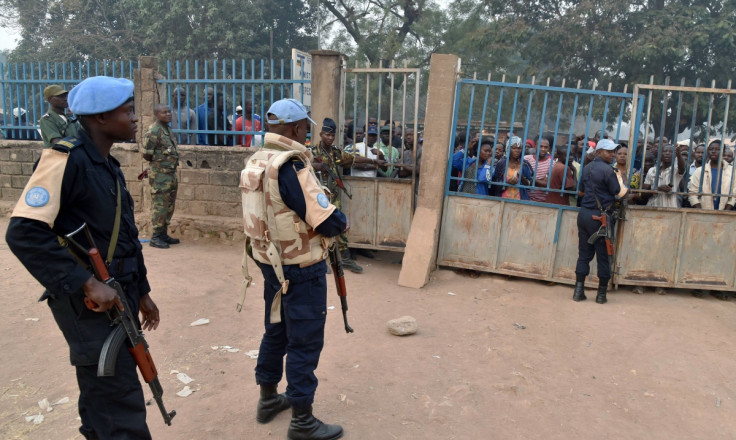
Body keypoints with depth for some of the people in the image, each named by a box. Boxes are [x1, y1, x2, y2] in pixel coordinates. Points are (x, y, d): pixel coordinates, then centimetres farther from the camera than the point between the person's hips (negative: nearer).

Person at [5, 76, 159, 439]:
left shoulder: (108, 165, 12)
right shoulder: (66, 159, -16)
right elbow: (24, 234, -23)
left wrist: (141, 290, 19)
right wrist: (87, 284, -26)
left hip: (117, 297, 9)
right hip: (87, 304, -8)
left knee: (104, 398, 21)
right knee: (120, 408, -3)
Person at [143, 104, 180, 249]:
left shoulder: (168, 129, 14)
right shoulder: (154, 131, -13)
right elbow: (147, 155, -14)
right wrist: (160, 160, -1)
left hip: (171, 173, 9)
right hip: (160, 175, -9)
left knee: (169, 206, 13)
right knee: (159, 206, -5)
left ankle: (163, 234, 23)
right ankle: (155, 238, 3)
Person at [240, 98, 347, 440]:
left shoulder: (256, 161, 5)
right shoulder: (291, 166, -23)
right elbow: (327, 222, -25)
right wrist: (343, 221, -3)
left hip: (271, 262, 9)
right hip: (300, 269, -9)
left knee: (276, 330, 22)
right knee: (305, 341, 3)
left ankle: (268, 399, 38)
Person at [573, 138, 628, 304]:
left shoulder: (587, 168, 12)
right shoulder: (608, 170, -12)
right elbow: (620, 193, -9)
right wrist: (619, 179, 6)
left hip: (584, 214, 7)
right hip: (600, 216, -7)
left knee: (584, 254, 9)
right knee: (604, 255, 4)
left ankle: (579, 290, 6)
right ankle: (601, 294, 10)